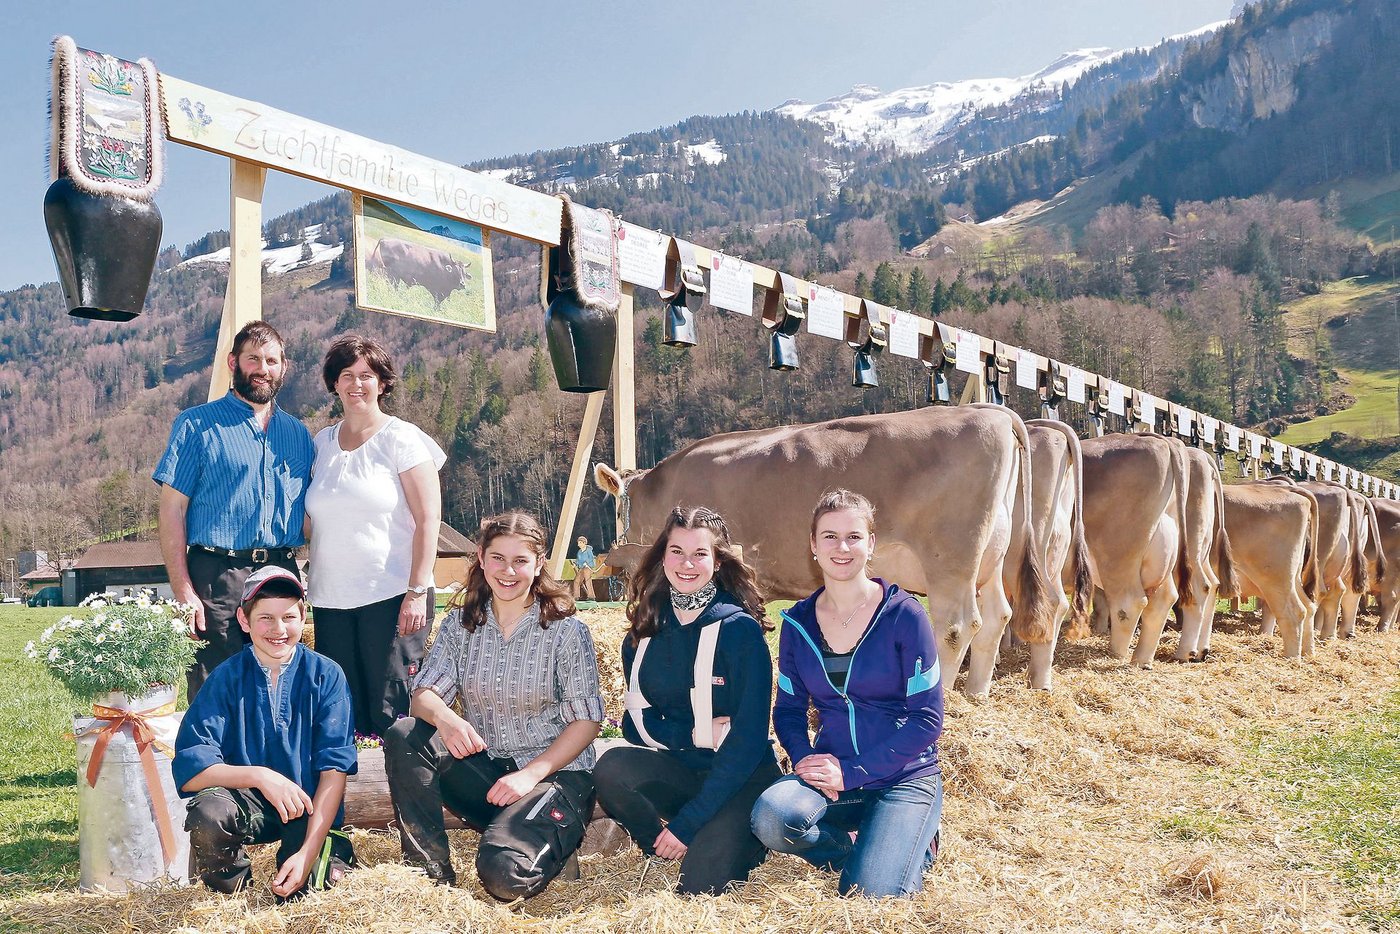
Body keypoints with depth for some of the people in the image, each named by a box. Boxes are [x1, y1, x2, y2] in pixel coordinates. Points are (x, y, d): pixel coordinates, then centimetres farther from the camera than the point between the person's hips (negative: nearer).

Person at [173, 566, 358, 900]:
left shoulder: (326, 676, -7)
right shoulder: (226, 678, -6)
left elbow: (334, 770, -10)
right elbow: (188, 771, -14)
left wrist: (308, 853, -19)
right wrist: (259, 775, -29)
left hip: (309, 806, 0)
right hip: (246, 802, 0)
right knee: (207, 812, -31)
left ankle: (329, 851, 13)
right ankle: (231, 888, 1)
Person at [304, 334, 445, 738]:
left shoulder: (402, 439, -1)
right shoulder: (322, 442, 14)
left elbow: (428, 519, -7)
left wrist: (417, 592, -14)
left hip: (392, 597, -5)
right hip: (331, 599, 5)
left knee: (392, 709, -7)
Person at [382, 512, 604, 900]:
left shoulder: (567, 631, -8)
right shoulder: (460, 624, 3)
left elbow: (586, 720, -8)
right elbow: (423, 694, -5)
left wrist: (531, 774, -20)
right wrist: (443, 716, -31)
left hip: (555, 773, -4)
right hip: (482, 764, 5)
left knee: (503, 873, -29)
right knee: (403, 735, -21)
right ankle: (430, 869, -11)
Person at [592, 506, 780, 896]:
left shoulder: (739, 629, -13)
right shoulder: (645, 633, 3)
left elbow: (750, 736, -16)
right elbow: (636, 722, 3)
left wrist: (687, 823, -19)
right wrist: (694, 734, -18)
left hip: (742, 777, -4)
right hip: (681, 768, 4)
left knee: (701, 884, -27)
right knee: (612, 767, -27)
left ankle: (738, 841, 5)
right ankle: (668, 853, -3)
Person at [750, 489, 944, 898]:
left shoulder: (904, 615, -9)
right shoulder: (798, 622, 3)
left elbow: (927, 718, -10)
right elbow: (788, 709, 10)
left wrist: (852, 771, -16)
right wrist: (804, 758, -12)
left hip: (904, 776, -3)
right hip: (831, 772, 3)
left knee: (872, 896, -22)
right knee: (771, 816, -28)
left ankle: (917, 839, 13)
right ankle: (856, 853, 3)